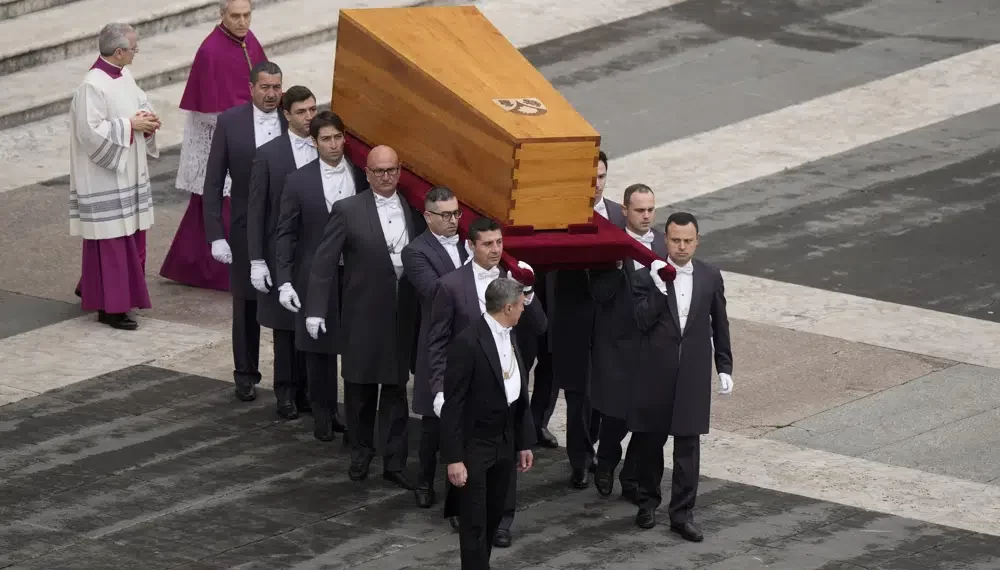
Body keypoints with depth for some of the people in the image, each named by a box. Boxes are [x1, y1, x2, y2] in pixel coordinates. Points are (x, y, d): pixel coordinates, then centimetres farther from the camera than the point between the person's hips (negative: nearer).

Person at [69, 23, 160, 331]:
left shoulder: (124, 77, 5)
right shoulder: (93, 86, -21)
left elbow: (141, 105, 17)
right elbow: (91, 132, -24)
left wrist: (147, 121, -5)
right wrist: (130, 125, -20)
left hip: (127, 172, 9)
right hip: (104, 176, -9)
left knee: (130, 233, 14)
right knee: (111, 236, -4)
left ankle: (91, 288, 30)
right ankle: (110, 306, 3)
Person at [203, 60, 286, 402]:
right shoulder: (230, 123, -4)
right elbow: (213, 184, -2)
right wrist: (216, 235, -8)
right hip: (246, 229, 0)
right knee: (246, 304, 10)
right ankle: (246, 374, 23)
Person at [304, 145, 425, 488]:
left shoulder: (414, 211, 5)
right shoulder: (348, 211, -5)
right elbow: (324, 263, -6)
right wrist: (315, 310, -11)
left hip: (403, 316, 2)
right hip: (363, 315, -2)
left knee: (396, 389, 6)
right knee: (360, 389, 9)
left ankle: (394, 462, 11)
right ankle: (361, 453, 26)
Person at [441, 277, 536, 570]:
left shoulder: (510, 336, 5)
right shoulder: (467, 343, -20)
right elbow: (453, 404, -18)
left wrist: (524, 442, 13)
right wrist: (454, 458, -19)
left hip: (505, 441, 7)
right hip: (475, 444, -7)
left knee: (494, 516, 16)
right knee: (475, 521, -2)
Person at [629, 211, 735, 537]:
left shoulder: (710, 278, 4)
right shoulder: (646, 277, -4)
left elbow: (720, 326, 10)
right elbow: (642, 322, -13)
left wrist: (724, 368, 9)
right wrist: (659, 289, -24)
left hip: (694, 374, 1)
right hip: (656, 372, -1)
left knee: (688, 445, 0)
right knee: (650, 440, 11)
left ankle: (682, 512, 6)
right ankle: (648, 501, 29)